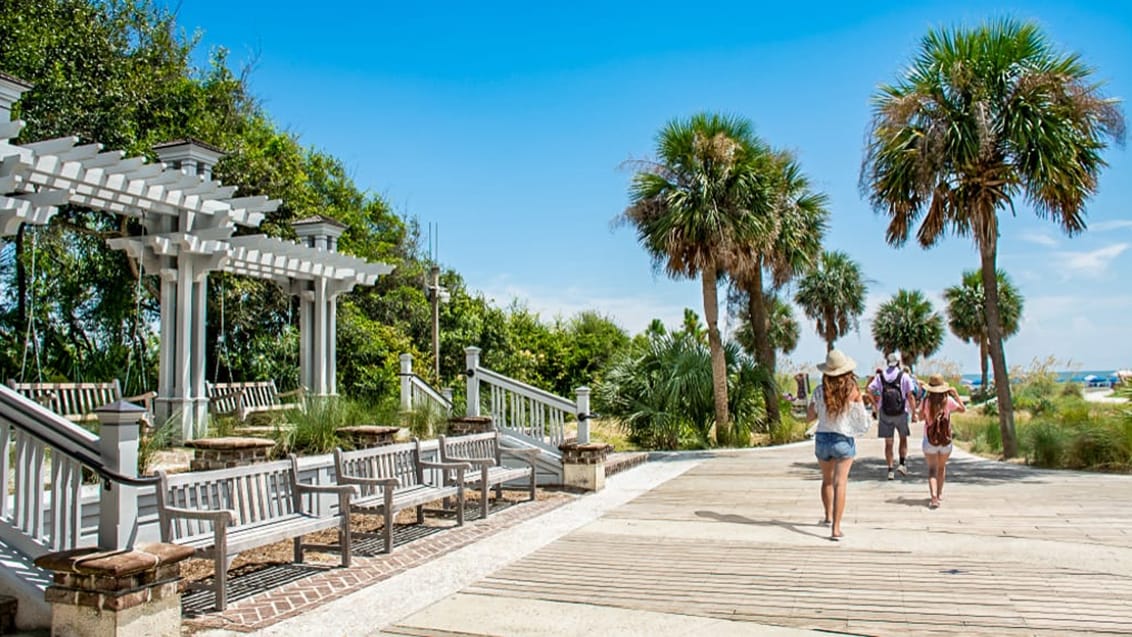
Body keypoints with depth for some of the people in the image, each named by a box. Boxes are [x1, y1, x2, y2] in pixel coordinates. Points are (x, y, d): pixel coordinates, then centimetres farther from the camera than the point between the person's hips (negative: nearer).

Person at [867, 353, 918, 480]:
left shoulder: (880, 376, 4)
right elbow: (910, 395, -9)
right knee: (903, 438, 19)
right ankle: (902, 463, 8)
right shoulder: (904, 376, -2)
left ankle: (890, 470, 5)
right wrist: (914, 412, -4)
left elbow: (870, 390, -8)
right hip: (901, 413, -1)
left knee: (888, 442, 6)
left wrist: (875, 404, 4)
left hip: (885, 414, 1)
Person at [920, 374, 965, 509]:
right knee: (942, 467, 23)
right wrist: (956, 394, 11)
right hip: (946, 440, 2)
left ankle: (934, 496, -25)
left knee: (932, 469, -4)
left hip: (930, 440, -2)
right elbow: (963, 409, 8)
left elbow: (921, 417, 5)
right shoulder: (948, 400, -8)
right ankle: (939, 493, 38)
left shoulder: (926, 401, -10)